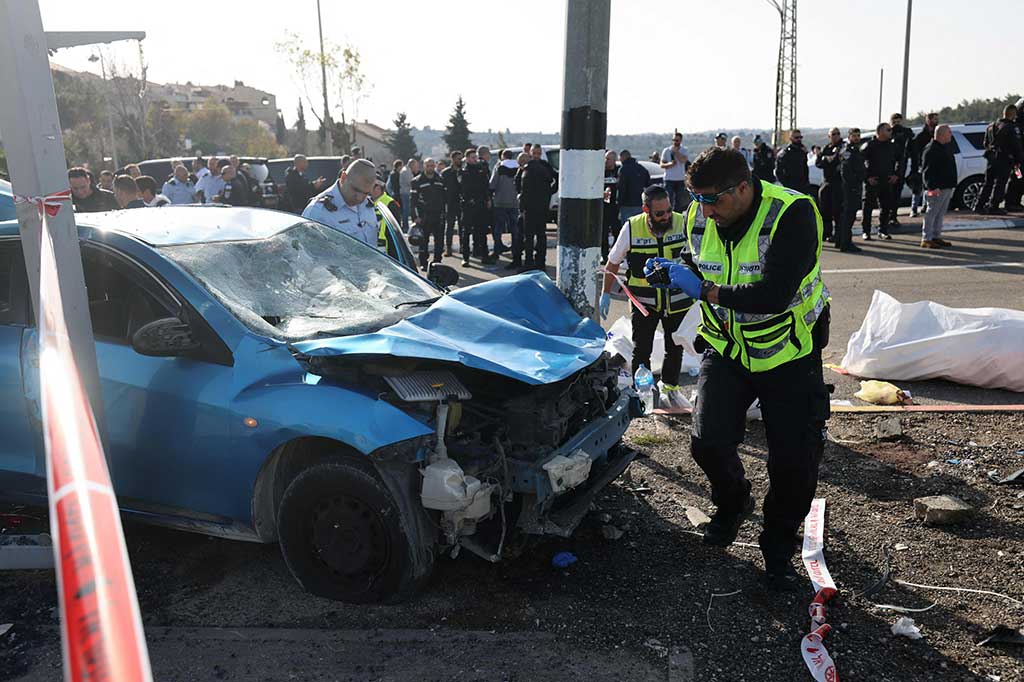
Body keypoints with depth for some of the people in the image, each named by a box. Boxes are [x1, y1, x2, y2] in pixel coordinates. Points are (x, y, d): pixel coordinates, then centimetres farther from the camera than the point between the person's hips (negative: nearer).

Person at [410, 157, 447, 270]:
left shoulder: (440, 180, 12)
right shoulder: (417, 181, -1)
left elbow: (444, 198, 16)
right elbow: (412, 200, -3)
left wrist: (443, 213, 8)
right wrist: (416, 216, -11)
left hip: (438, 215, 4)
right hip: (423, 217, -4)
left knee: (440, 240, 5)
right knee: (423, 240, -1)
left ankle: (437, 261, 16)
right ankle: (423, 263, 6)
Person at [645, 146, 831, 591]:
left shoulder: (791, 214, -24)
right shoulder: (699, 217, -4)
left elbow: (774, 296, -33)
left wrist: (703, 289, -30)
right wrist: (670, 272, -8)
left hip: (788, 353, -4)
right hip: (726, 348, 4)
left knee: (795, 461, -3)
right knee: (708, 442, -9)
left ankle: (778, 552, 24)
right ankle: (732, 504, 27)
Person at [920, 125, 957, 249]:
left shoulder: (946, 147, 18)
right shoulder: (931, 150, -14)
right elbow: (927, 171, -21)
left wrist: (952, 184, 22)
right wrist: (932, 186, -28)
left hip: (948, 186, 10)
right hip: (937, 188, -10)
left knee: (940, 214, 13)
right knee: (932, 213, -8)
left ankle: (936, 237, 19)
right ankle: (926, 239, -6)